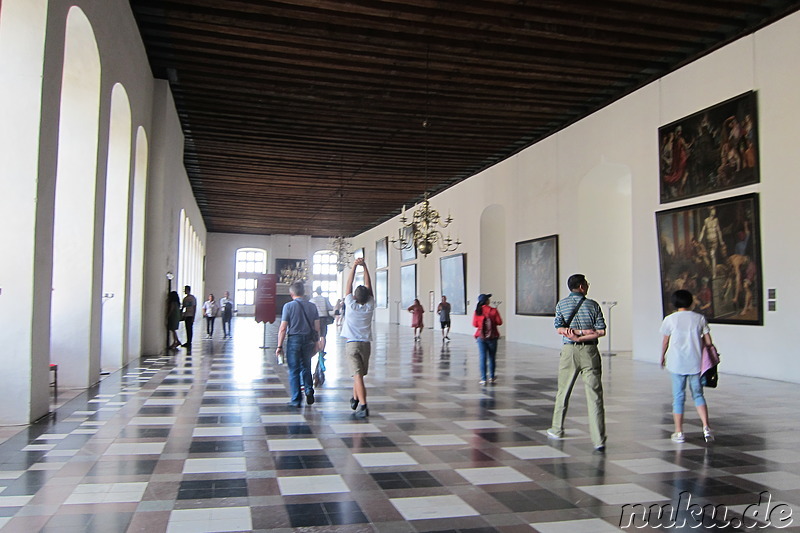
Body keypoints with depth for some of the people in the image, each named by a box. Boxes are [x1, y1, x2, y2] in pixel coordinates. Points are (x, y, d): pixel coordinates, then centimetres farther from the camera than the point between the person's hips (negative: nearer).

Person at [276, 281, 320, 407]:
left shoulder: (289, 306, -8)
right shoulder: (312, 306, 2)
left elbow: (282, 328, -10)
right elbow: (317, 328, 4)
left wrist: (279, 346, -3)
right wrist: (315, 343, 15)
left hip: (294, 340, -3)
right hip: (308, 340, 3)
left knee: (294, 370, 7)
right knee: (306, 368, 21)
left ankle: (296, 400, 10)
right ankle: (309, 389, 2)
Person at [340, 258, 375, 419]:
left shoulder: (351, 306, -8)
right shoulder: (370, 307, -1)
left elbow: (348, 285, -3)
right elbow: (369, 285, 3)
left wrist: (354, 266, -1)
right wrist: (365, 267, 3)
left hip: (352, 344, -3)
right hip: (366, 344, 3)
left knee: (357, 375, -11)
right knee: (359, 374, 20)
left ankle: (363, 405, -20)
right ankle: (355, 399, 33)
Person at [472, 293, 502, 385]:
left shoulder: (477, 311, -4)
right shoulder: (493, 310, -9)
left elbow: (474, 324, 1)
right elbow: (499, 322, -6)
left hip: (481, 337, 1)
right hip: (492, 337, -1)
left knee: (482, 358, 3)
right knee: (491, 357, 12)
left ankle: (483, 379, 0)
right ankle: (491, 377, 21)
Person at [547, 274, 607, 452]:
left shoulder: (561, 304, 4)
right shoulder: (593, 305, 2)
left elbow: (560, 328, -6)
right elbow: (601, 331, -5)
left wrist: (576, 333, -3)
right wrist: (584, 335, -7)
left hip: (569, 351, 1)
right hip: (590, 351, -1)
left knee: (563, 392, 16)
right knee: (595, 396, -2)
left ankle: (557, 430, 29)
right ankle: (598, 440, -6)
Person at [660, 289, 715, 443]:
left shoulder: (670, 319, -2)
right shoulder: (699, 318, 2)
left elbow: (665, 342, 5)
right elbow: (708, 342, 1)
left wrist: (662, 357, 21)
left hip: (677, 364, -2)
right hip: (696, 363, 2)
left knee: (678, 397, 5)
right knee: (698, 394, 15)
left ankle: (679, 432, 9)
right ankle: (706, 427, 1)